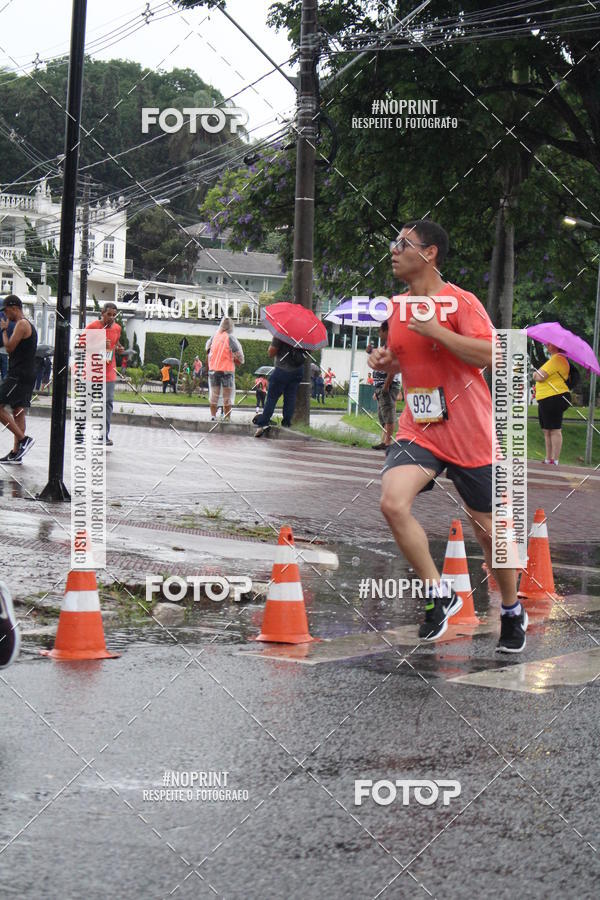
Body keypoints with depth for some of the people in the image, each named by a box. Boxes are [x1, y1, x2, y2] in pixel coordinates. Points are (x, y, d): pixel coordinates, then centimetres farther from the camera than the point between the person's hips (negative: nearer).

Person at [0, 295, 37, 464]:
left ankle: (24, 439, -12)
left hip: (18, 376, -10)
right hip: (27, 375, 10)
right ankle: (16, 453, 10)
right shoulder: (29, 325, 20)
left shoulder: (21, 324, -12)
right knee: (18, 412, 10)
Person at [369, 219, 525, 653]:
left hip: (469, 435, -5)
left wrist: (432, 328, -26)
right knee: (393, 502, -22)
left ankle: (512, 611, 32)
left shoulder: (461, 302, -12)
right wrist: (385, 361, 1)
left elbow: (489, 355, -24)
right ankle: (438, 593, -7)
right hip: (418, 430, 5)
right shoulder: (397, 307, 8)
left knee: (488, 529, 8)